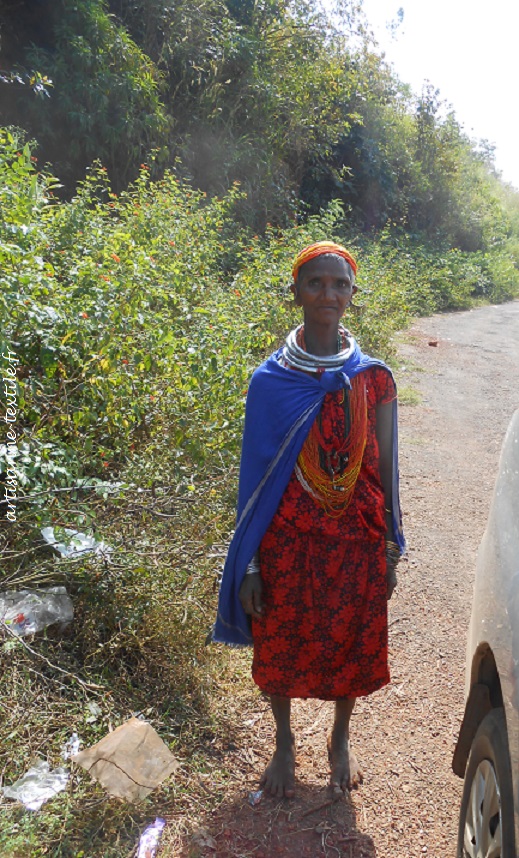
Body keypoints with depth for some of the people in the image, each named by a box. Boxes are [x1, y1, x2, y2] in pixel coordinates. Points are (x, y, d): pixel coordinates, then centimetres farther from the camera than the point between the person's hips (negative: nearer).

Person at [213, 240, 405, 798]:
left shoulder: (373, 379, -5)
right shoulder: (269, 380, -7)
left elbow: (385, 470, 1)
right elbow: (256, 474, -4)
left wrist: (389, 552, 3)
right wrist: (248, 564, -4)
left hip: (355, 539, 1)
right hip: (287, 539, 0)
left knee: (351, 644, 17)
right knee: (279, 644, 14)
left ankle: (340, 739, 46)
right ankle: (284, 742, 43)